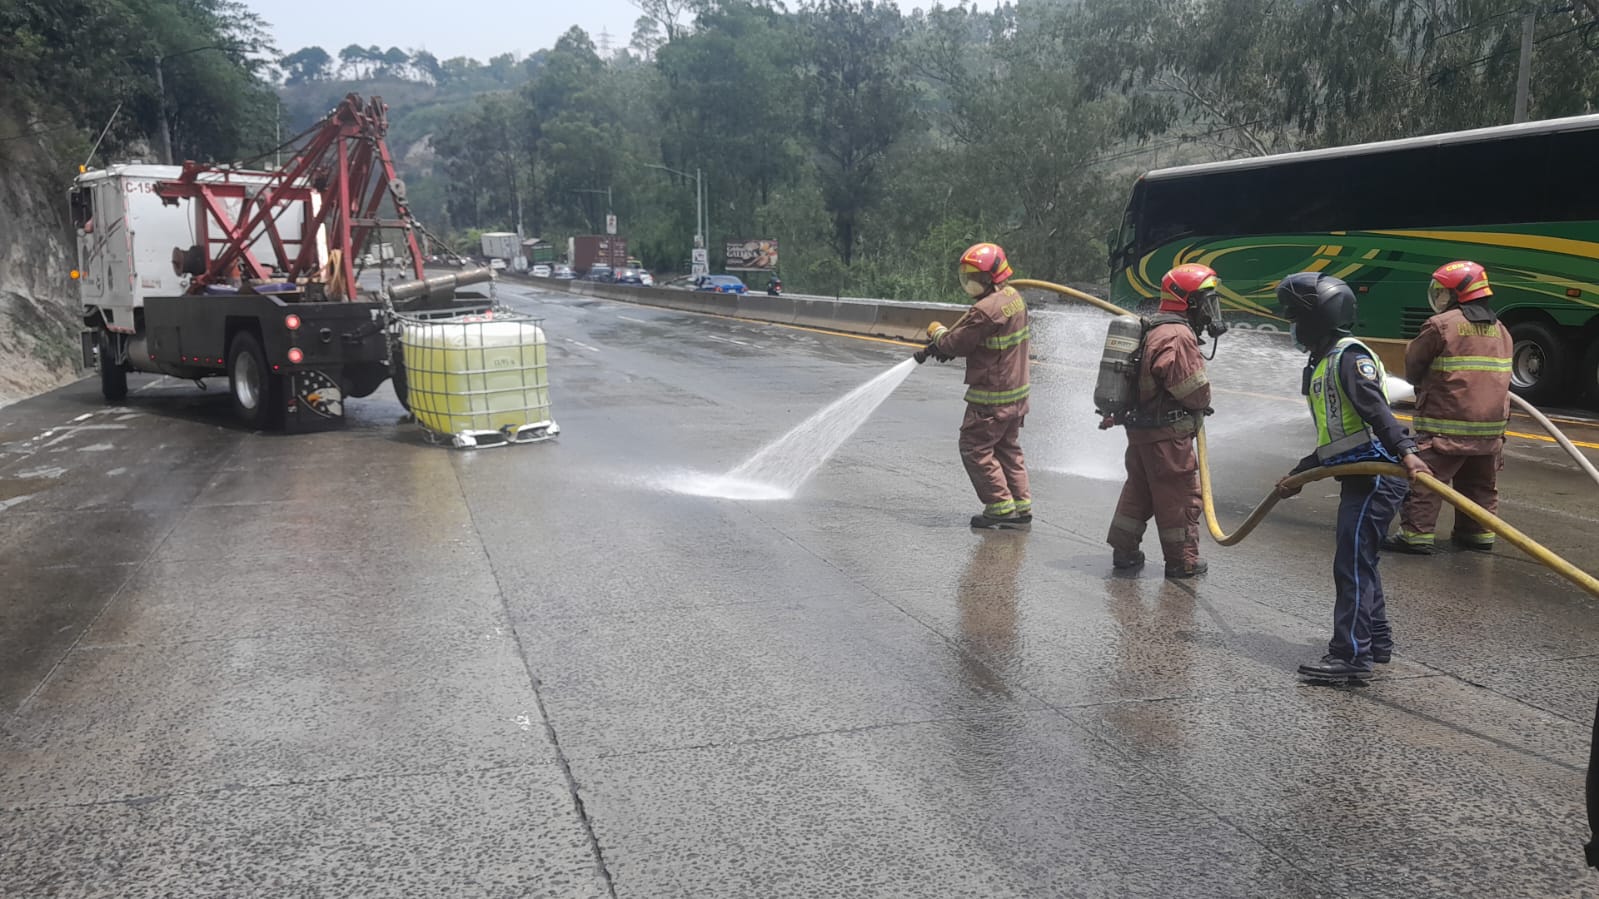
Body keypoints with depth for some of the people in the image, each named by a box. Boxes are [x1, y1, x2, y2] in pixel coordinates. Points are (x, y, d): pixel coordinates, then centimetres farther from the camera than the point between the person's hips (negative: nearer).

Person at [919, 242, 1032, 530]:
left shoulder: (986, 310, -24)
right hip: (1016, 391, 10)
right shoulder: (1014, 297, 8)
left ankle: (1000, 507, 4)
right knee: (1008, 448, 18)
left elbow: (955, 343, -16)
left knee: (975, 449, 3)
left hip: (991, 397, -9)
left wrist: (936, 331, 5)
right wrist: (941, 345, 5)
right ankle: (1021, 508, 20)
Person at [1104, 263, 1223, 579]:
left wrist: (1116, 414, 25)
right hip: (1168, 433, -10)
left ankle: (1124, 551, 26)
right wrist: (1202, 405, 1)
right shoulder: (1179, 336, -20)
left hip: (1139, 427, 10)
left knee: (1138, 489, 18)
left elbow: (1138, 380, 20)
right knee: (1182, 495, 2)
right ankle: (1183, 561, 12)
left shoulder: (1154, 331, 13)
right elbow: (1196, 391, -20)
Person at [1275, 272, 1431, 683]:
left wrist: (1404, 451, -38)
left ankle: (1350, 656, -7)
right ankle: (1377, 642, 30)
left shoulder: (1349, 356, -10)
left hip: (1376, 475, -10)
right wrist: (1297, 476, 27)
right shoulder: (1322, 364, 21)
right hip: (1359, 478, 10)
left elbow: (1377, 410, -26)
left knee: (1352, 564, -10)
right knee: (1358, 561, 17)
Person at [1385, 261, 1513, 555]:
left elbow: (1413, 367, -2)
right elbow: (1499, 377, 17)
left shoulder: (1441, 325, -10)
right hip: (1491, 424, 7)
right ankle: (1478, 533, 25)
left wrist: (1423, 384, 18)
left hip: (1446, 423, -7)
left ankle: (1416, 534, -6)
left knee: (1424, 478, -4)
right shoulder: (1500, 330, 14)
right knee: (1481, 483, 17)